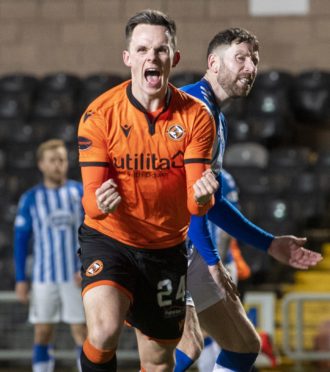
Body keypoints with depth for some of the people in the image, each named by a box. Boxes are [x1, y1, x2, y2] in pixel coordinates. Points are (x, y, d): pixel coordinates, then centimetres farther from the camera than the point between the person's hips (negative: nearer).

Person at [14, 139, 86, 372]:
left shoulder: (81, 193, 3)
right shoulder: (31, 199, 3)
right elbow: (21, 241, 5)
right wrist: (21, 280, -1)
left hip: (76, 277, 0)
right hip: (44, 278, 0)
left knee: (82, 332, -3)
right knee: (43, 333, 2)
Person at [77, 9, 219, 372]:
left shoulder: (196, 117, -9)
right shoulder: (99, 114, -13)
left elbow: (196, 203, -12)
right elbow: (90, 196, -15)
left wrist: (202, 196, -37)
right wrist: (99, 203, -39)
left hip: (167, 248, 3)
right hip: (109, 238, -3)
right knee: (104, 330, -29)